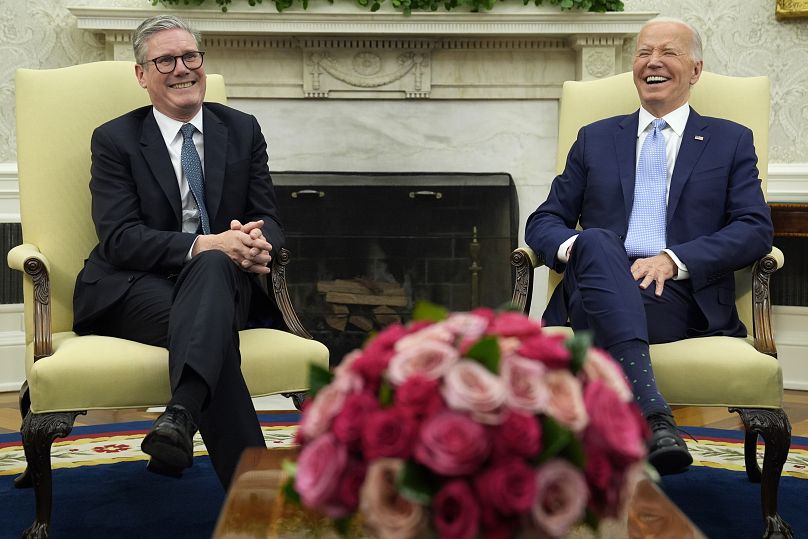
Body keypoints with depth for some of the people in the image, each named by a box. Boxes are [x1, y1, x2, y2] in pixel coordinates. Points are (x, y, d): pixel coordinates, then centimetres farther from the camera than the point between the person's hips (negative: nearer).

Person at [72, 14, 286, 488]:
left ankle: (181, 416, -59)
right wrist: (202, 244, -26)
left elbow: (269, 220, 9)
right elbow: (119, 237, -9)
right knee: (213, 326, -36)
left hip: (222, 277, 2)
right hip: (132, 289, -2)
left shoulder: (243, 131, 13)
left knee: (213, 266, -37)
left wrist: (255, 245, -19)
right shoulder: (114, 140, 4)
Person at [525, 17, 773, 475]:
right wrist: (573, 245, -9)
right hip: (595, 290, 2)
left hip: (680, 299, -2)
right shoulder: (596, 139, 24)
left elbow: (756, 230, 5)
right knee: (596, 241, -35)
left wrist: (673, 259, -12)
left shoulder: (731, 141, 18)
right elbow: (544, 221, 18)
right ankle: (653, 414, -52)